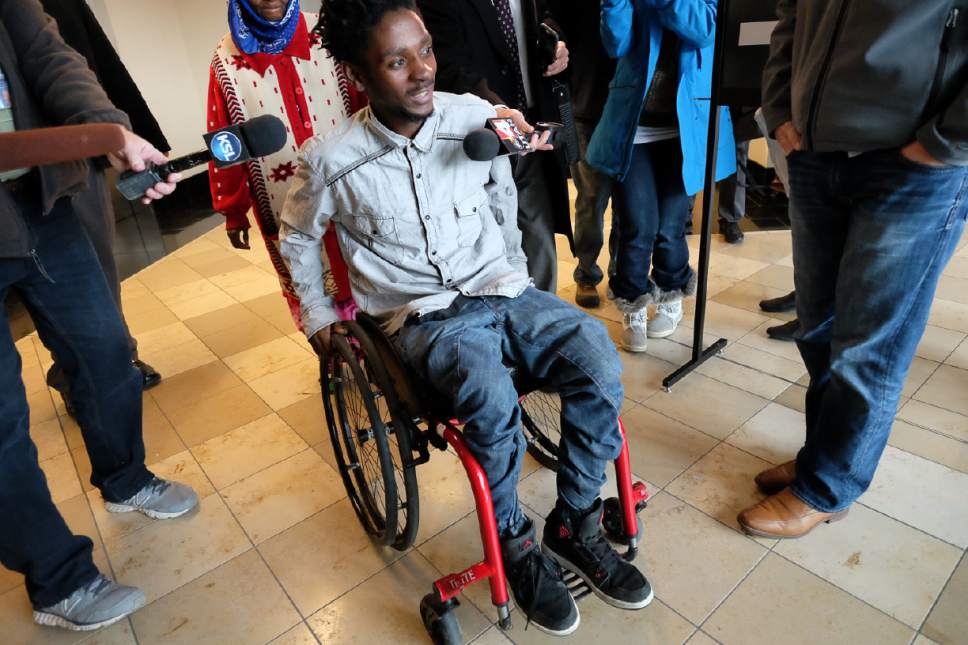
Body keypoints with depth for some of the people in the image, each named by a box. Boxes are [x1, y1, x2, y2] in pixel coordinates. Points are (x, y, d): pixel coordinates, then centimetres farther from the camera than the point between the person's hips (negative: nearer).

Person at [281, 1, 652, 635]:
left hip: (502, 290, 4)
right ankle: (515, 543, -2)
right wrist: (317, 316, 13)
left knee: (599, 363, -22)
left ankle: (575, 525, 1)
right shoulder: (333, 162, -7)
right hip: (424, 318, -3)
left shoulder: (477, 118, -1)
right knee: (493, 402, -33)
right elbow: (299, 237, 12)